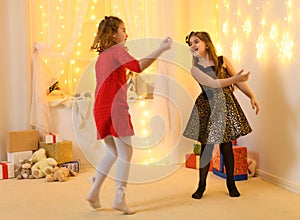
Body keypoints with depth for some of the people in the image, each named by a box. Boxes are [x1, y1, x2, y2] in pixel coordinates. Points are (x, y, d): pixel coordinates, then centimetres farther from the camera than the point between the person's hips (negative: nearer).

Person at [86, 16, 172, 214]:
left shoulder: (101, 56, 21)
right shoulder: (117, 50, -3)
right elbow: (138, 66, -21)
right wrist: (161, 49, -20)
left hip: (101, 108, 8)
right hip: (116, 106, -8)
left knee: (113, 152, 18)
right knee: (125, 153, -3)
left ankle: (94, 192, 14)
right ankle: (119, 198, -6)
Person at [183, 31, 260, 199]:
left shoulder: (222, 61, 2)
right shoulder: (195, 69, -4)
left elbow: (239, 80, 7)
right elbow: (213, 83, -17)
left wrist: (252, 97, 4)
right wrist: (235, 78, -26)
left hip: (227, 106, 1)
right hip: (208, 109, -1)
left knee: (227, 147, 5)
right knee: (206, 147, 1)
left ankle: (231, 183, 21)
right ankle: (202, 185, 16)